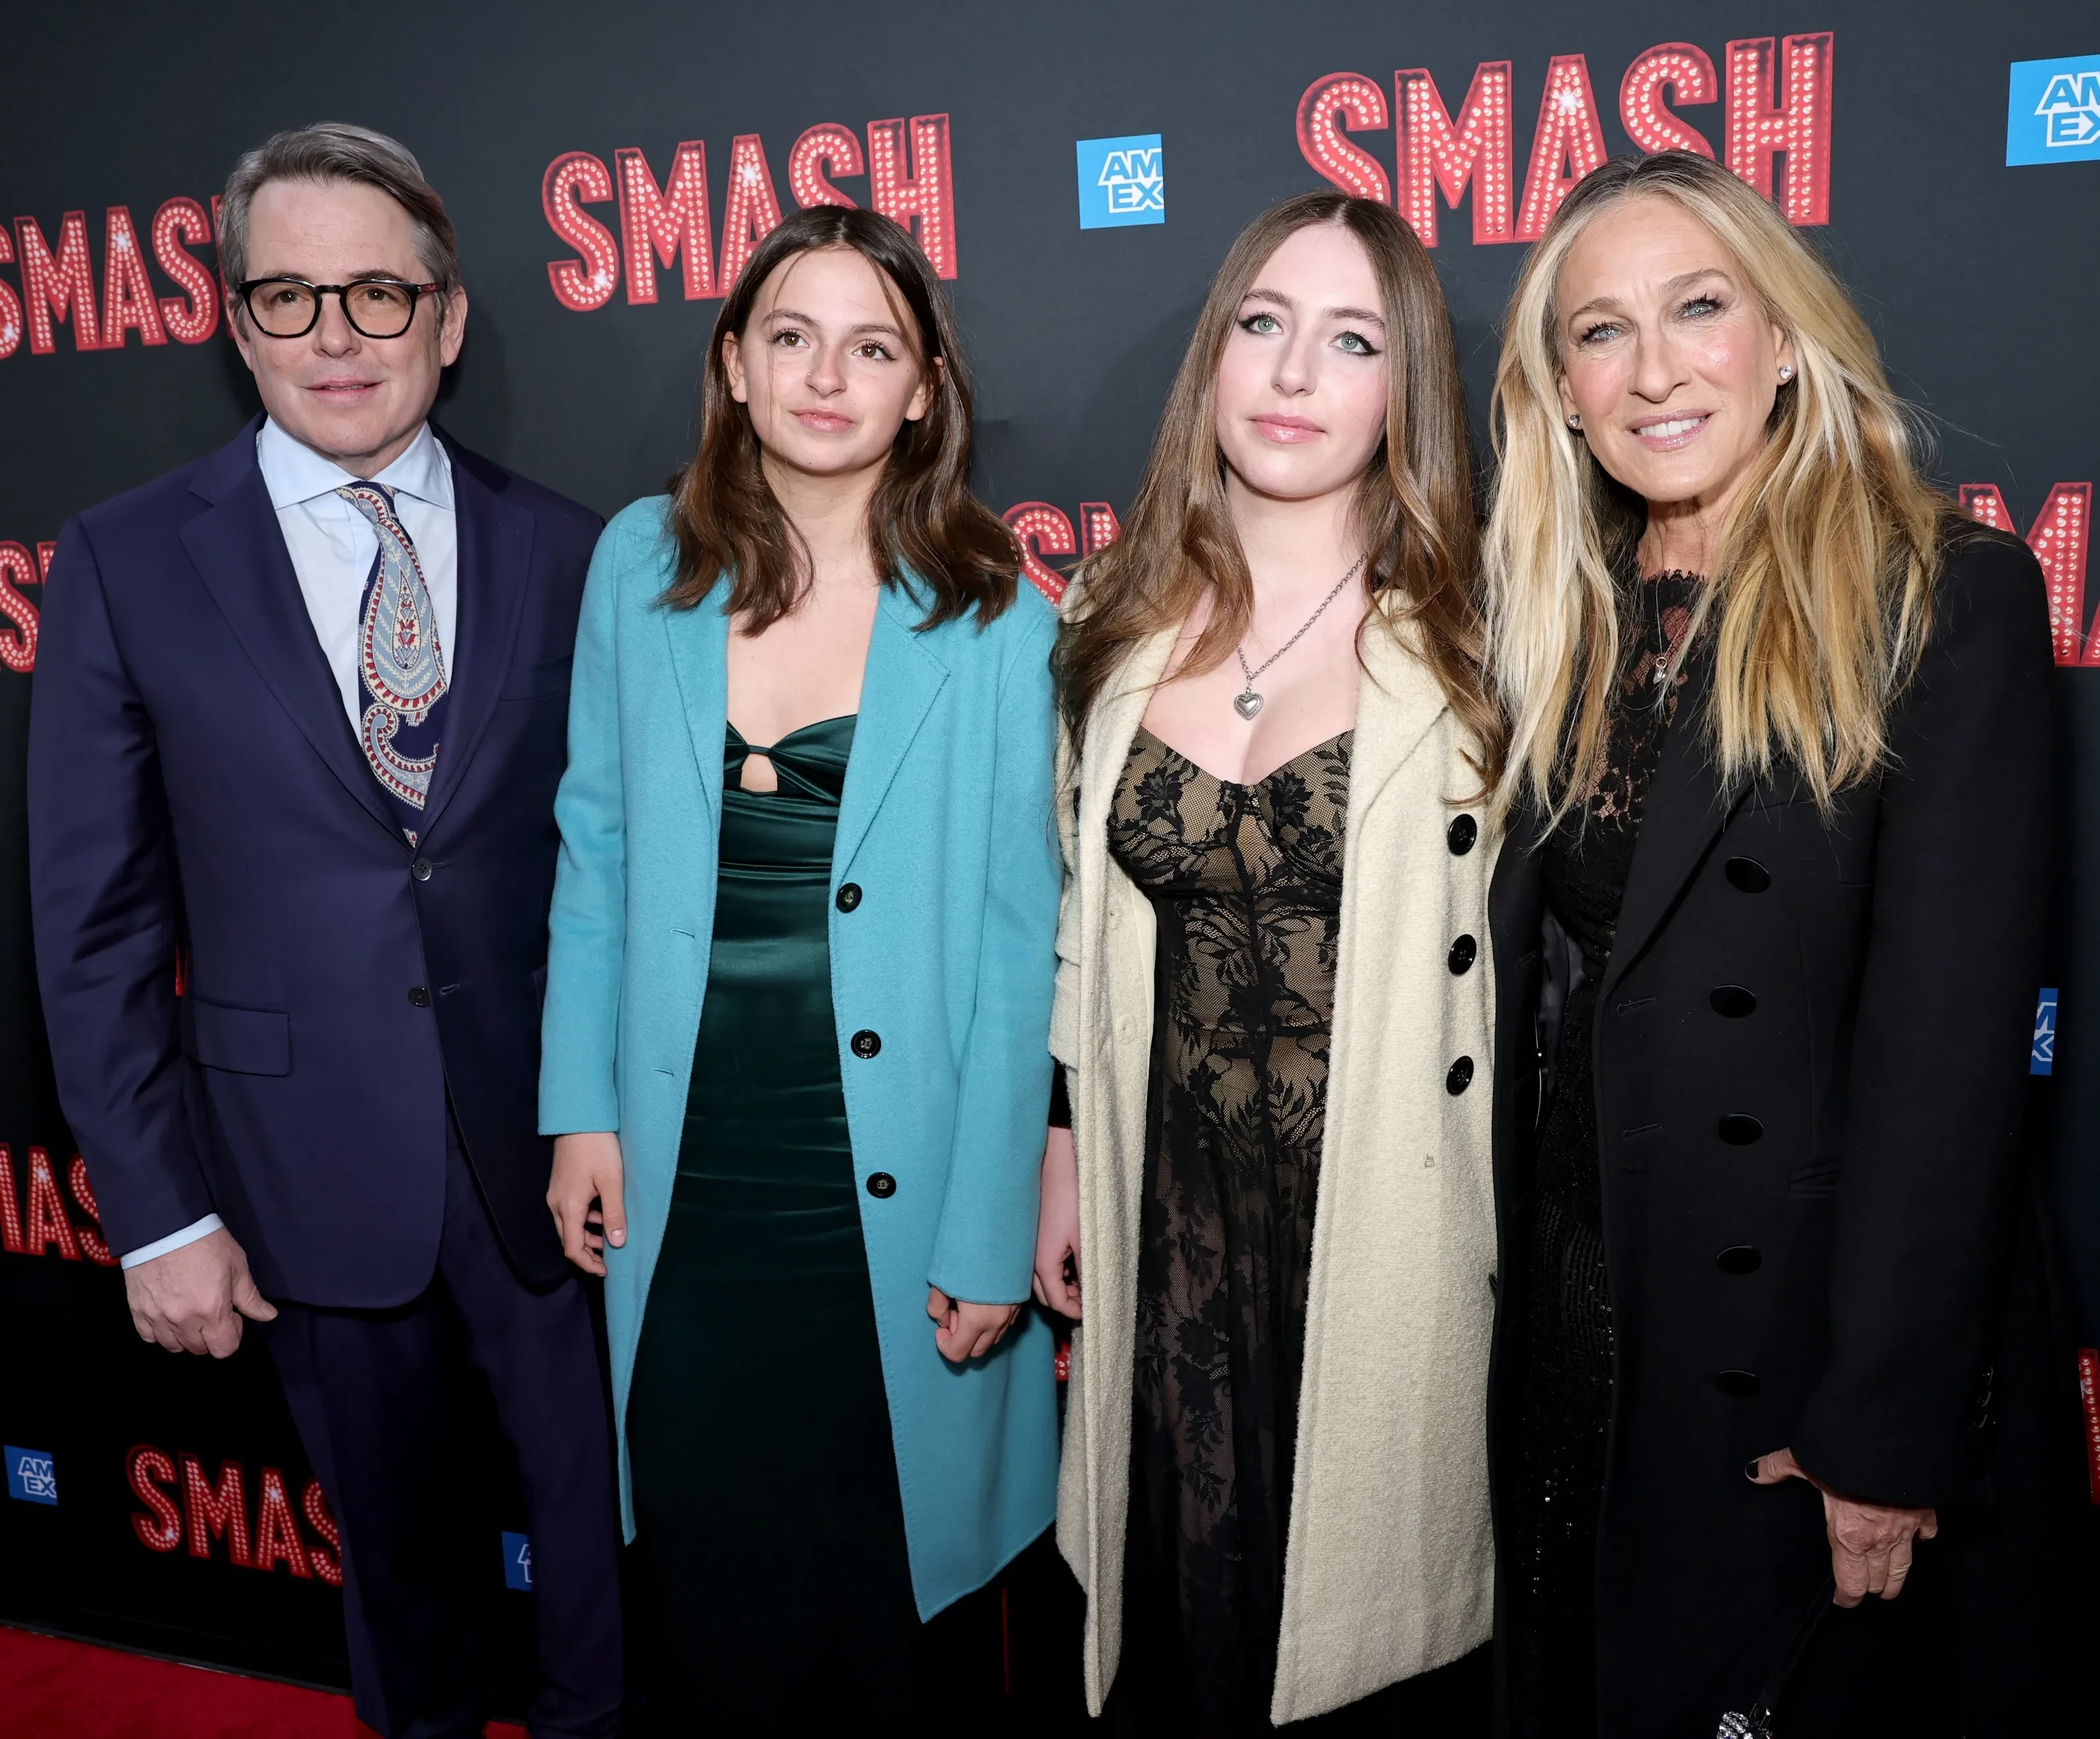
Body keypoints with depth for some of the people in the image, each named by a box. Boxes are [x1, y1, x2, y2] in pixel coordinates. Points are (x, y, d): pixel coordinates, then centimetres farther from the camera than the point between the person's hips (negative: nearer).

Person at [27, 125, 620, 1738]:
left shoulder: (566, 553, -1)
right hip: (315, 1165, 0)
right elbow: (97, 921, -2)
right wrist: (156, 1210, -4)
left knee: (602, 1508, 14)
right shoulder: (129, 563, -3)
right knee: (388, 1531, 20)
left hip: (551, 1140, 1)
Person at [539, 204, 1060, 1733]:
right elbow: (598, 849, 8)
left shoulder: (995, 624, -7)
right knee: (715, 1598, 17)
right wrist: (581, 1107, 4)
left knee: (893, 1605, 13)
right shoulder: (643, 566, 2)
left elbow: (1018, 941, -8)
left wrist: (989, 1237, -9)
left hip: (893, 1206, -2)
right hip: (684, 1197, 3)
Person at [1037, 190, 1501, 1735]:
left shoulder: (1472, 642, -8)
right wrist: (1065, 1156, 9)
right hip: (1173, 1222, 3)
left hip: (1388, 1231, -3)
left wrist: (1513, 1254, -8)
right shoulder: (1120, 626, 4)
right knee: (1183, 1615, 17)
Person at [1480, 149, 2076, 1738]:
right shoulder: (1559, 625, 6)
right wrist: (1524, 1301, 3)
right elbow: (1530, 997, 7)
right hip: (1566, 1333, 5)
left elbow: (1950, 1043, -16)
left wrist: (1886, 1427, -18)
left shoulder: (1948, 601, -11)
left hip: (1811, 1358, -5)